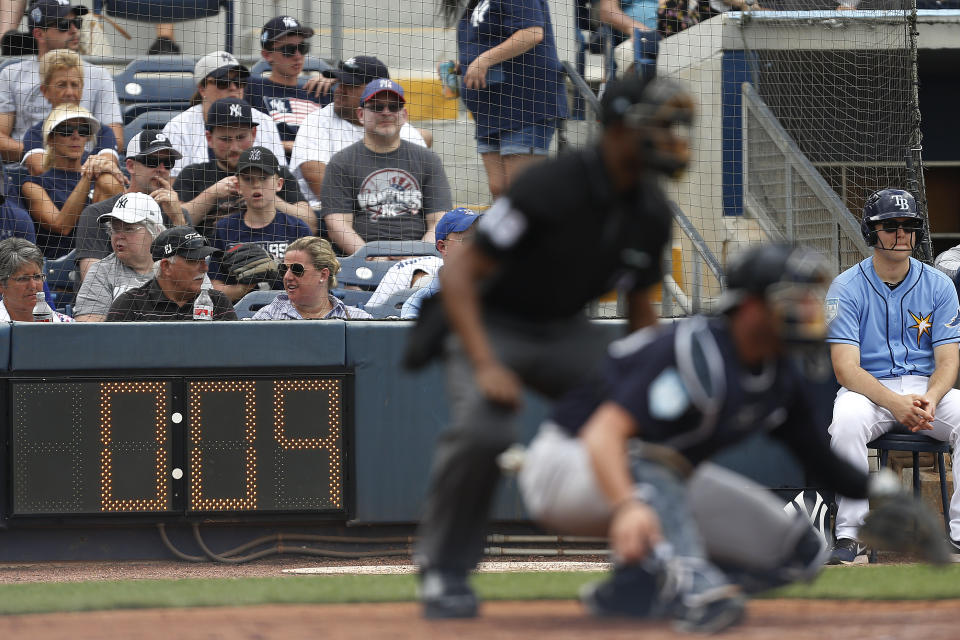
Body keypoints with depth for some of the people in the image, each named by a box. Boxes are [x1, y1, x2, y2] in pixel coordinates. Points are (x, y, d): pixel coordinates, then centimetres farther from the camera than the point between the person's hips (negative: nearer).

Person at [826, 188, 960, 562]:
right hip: (868, 389, -2)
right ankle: (849, 535, -29)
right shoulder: (846, 288, -4)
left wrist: (929, 400, -24)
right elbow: (845, 368, -13)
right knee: (846, 419, -37)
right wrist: (895, 402, -29)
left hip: (928, 388, 2)